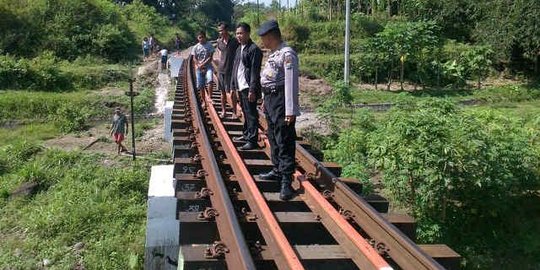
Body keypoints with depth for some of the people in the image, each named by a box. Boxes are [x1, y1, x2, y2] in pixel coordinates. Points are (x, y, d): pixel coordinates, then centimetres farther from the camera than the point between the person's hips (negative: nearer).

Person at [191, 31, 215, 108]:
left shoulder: (209, 45, 2)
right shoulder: (195, 47, 8)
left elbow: (210, 57, -4)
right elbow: (194, 59, 5)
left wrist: (203, 64, -13)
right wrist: (199, 66, -11)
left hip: (208, 66, -2)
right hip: (199, 68, 2)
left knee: (209, 81, -28)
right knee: (201, 86, 3)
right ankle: (204, 101, 14)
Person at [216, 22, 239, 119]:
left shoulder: (234, 42, -8)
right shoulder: (219, 42, 6)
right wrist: (221, 61, 11)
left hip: (231, 70, -4)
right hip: (221, 70, 4)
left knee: (232, 92, -2)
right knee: (223, 92, 11)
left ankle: (234, 112, 7)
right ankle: (223, 111, 20)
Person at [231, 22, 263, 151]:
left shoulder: (254, 49, -13)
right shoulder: (239, 49, 14)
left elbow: (255, 71, -16)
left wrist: (252, 90, -20)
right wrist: (233, 86, 16)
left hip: (248, 88, -8)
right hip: (240, 87, 8)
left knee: (251, 114, -3)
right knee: (245, 113, 18)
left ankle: (252, 141, 1)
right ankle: (246, 134, 30)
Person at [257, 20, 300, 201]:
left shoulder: (287, 54, -18)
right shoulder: (273, 53, 12)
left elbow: (291, 83, -22)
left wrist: (290, 111, -23)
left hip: (280, 101, -10)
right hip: (270, 99, 10)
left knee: (284, 142, -7)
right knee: (273, 137, 19)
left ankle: (286, 181, -4)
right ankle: (278, 170, 34)